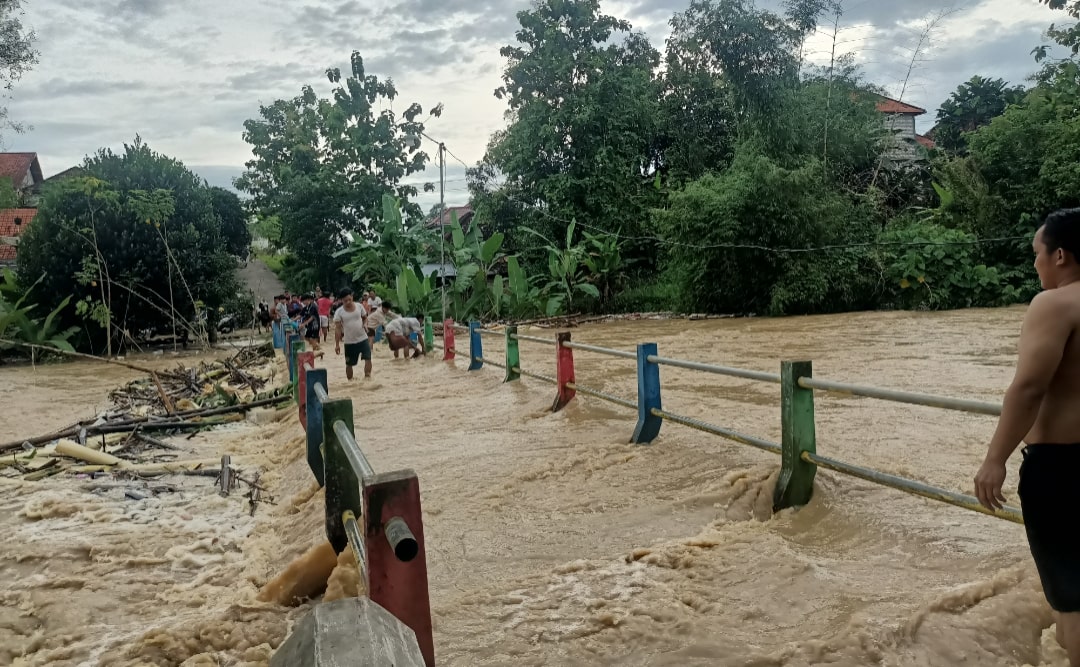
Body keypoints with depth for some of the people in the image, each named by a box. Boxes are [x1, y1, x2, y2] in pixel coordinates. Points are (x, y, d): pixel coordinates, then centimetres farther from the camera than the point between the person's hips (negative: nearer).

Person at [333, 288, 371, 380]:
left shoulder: (359, 306, -1)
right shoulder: (339, 312, -8)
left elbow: (365, 317, 18)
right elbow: (337, 328, -7)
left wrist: (363, 325, -1)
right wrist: (337, 344, -10)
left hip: (363, 339, 1)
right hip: (349, 342, -1)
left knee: (368, 358, -12)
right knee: (349, 364, 9)